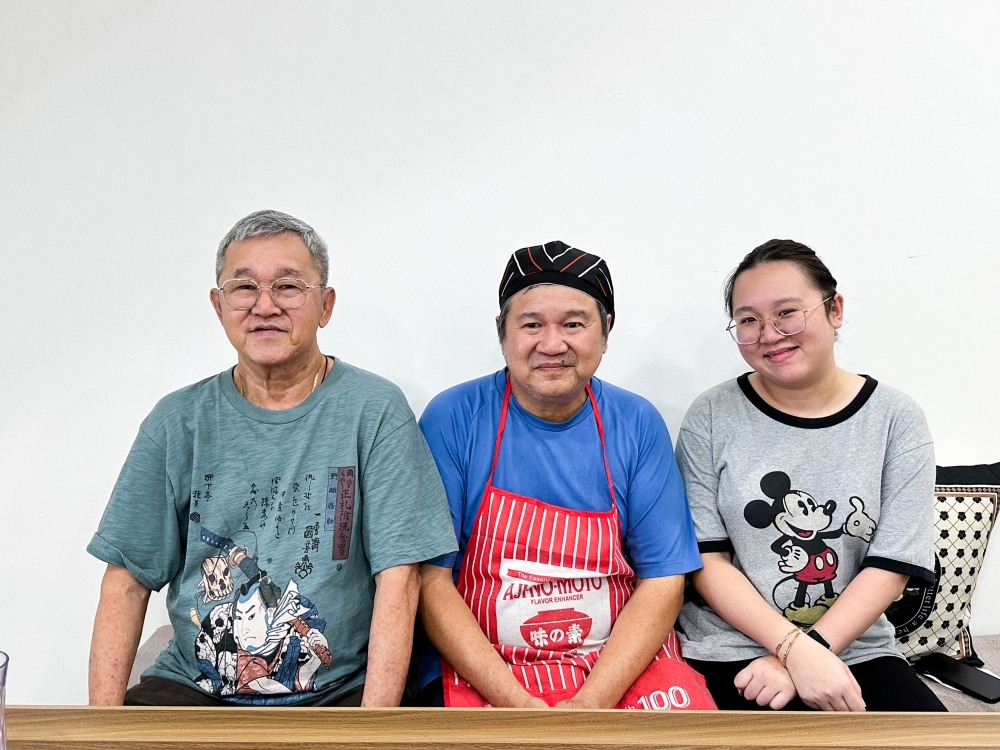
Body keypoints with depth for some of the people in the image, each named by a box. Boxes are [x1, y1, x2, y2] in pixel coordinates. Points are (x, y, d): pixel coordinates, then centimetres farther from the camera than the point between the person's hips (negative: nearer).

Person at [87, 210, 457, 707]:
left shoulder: (375, 410, -5)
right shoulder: (178, 421, 3)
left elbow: (398, 579, -9)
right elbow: (127, 582, 4)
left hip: (341, 691, -2)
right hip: (192, 685, 3)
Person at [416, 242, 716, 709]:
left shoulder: (637, 425, 1)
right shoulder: (453, 418, -4)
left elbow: (662, 580, 0)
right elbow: (430, 577, -5)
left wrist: (590, 703, -12)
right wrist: (516, 702, -14)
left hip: (623, 664, 2)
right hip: (481, 671, -2)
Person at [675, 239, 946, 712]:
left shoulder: (896, 420, 1)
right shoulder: (712, 417, -1)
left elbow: (890, 568, -4)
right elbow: (707, 561, -4)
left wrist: (812, 650, -14)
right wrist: (797, 650, -16)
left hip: (857, 652, 2)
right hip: (729, 655, -2)